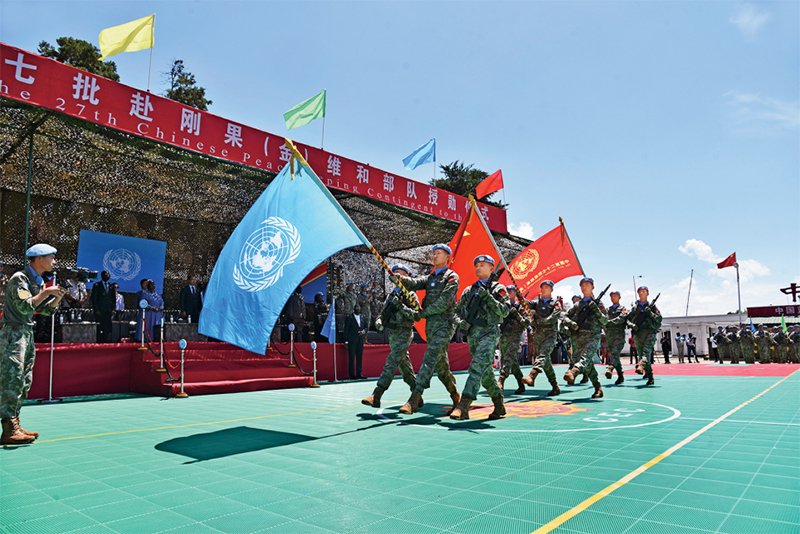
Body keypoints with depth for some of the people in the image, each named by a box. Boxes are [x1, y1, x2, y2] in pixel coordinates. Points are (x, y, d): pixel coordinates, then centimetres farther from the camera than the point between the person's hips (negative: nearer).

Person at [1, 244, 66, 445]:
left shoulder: (38, 281, 14)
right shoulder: (19, 278, -13)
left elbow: (46, 309, 15)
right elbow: (25, 306, -23)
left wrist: (60, 295, 1)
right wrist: (47, 292, -20)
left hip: (27, 334, 9)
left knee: (24, 382, 11)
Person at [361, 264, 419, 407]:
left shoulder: (410, 295, -4)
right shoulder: (391, 295, 17)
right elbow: (382, 313, 19)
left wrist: (401, 307, -23)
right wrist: (378, 321, -2)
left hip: (403, 334, -8)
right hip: (392, 335, 8)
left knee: (391, 363, -15)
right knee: (405, 366, 13)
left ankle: (376, 396, -20)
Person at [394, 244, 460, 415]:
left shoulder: (451, 277, -1)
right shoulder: (430, 277, 20)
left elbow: (444, 301, -13)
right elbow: (415, 283, 0)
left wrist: (423, 313, -12)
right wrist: (400, 279, -20)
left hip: (445, 324, -7)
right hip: (430, 324, 7)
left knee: (430, 359, -17)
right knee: (440, 364, 13)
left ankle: (414, 400, -23)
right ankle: (455, 396, 29)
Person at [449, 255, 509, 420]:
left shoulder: (497, 289, 4)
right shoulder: (468, 290, 19)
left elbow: (504, 311, -9)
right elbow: (458, 310, 19)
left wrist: (487, 297, -17)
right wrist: (461, 321, -2)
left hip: (489, 332, -6)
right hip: (472, 333, 6)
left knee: (477, 368, -19)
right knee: (486, 372, 10)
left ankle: (463, 406, -26)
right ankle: (499, 406, 22)